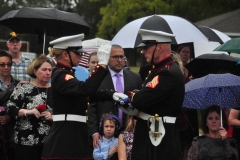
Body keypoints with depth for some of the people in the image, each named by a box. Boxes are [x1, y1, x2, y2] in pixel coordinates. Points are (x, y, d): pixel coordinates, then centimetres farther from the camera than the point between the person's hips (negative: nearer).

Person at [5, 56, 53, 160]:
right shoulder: (24, 89, 0)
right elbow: (10, 108, -5)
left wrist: (53, 116, -9)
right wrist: (28, 112, -16)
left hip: (49, 142, 3)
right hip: (27, 141, -3)